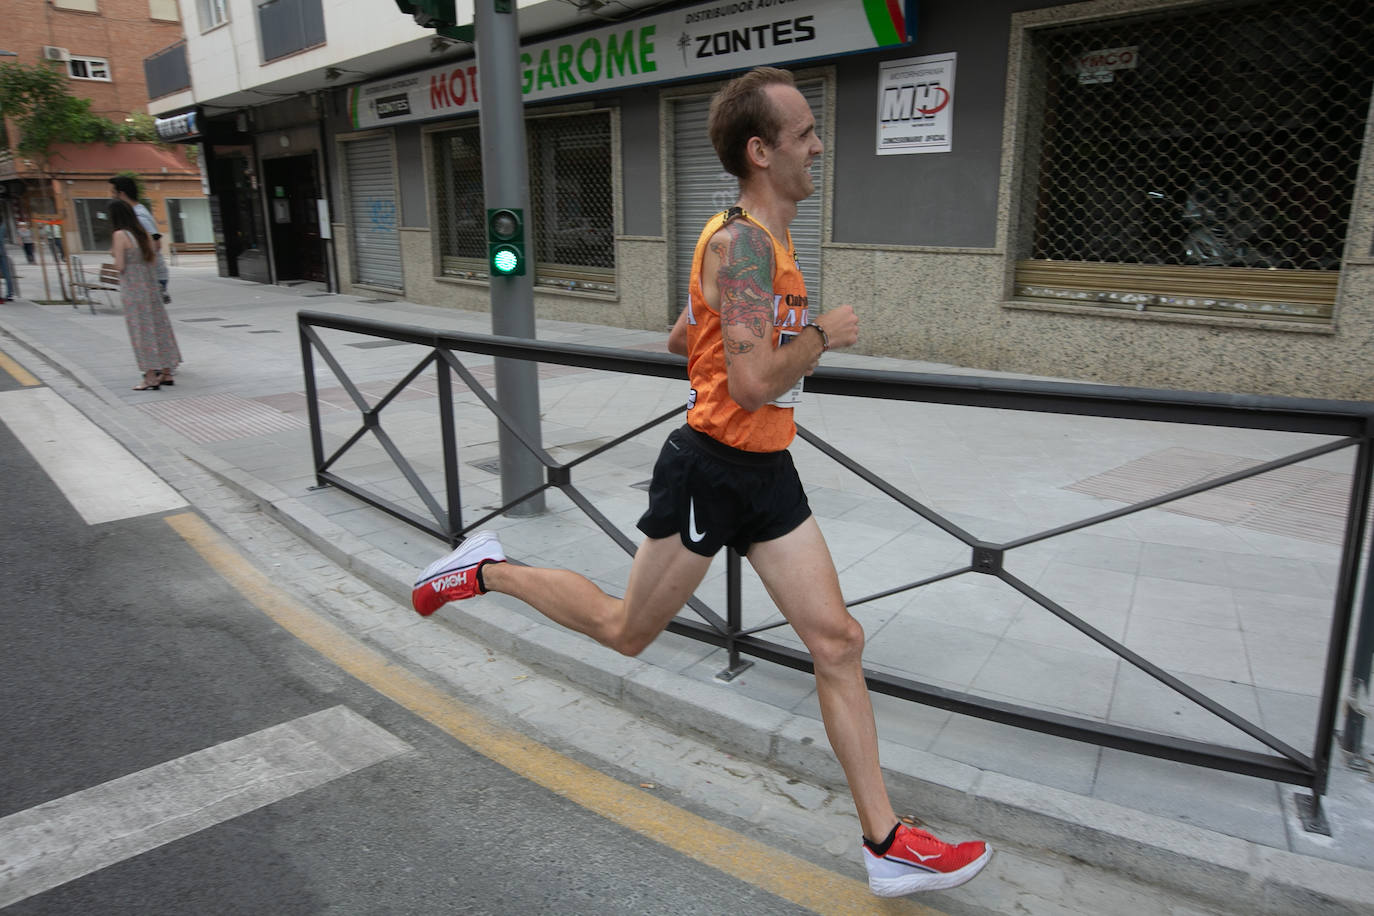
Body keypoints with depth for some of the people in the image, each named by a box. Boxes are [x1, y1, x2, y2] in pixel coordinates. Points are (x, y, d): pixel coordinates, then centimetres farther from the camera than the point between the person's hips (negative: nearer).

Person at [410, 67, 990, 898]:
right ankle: (487, 570, 31)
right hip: (711, 473, -9)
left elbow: (681, 339, 22)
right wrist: (822, 336, -13)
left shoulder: (766, 239, 13)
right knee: (626, 630, 10)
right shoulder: (744, 243, -18)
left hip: (767, 474, 9)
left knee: (839, 643, 6)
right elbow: (753, 385, -28)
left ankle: (887, 844, 17)